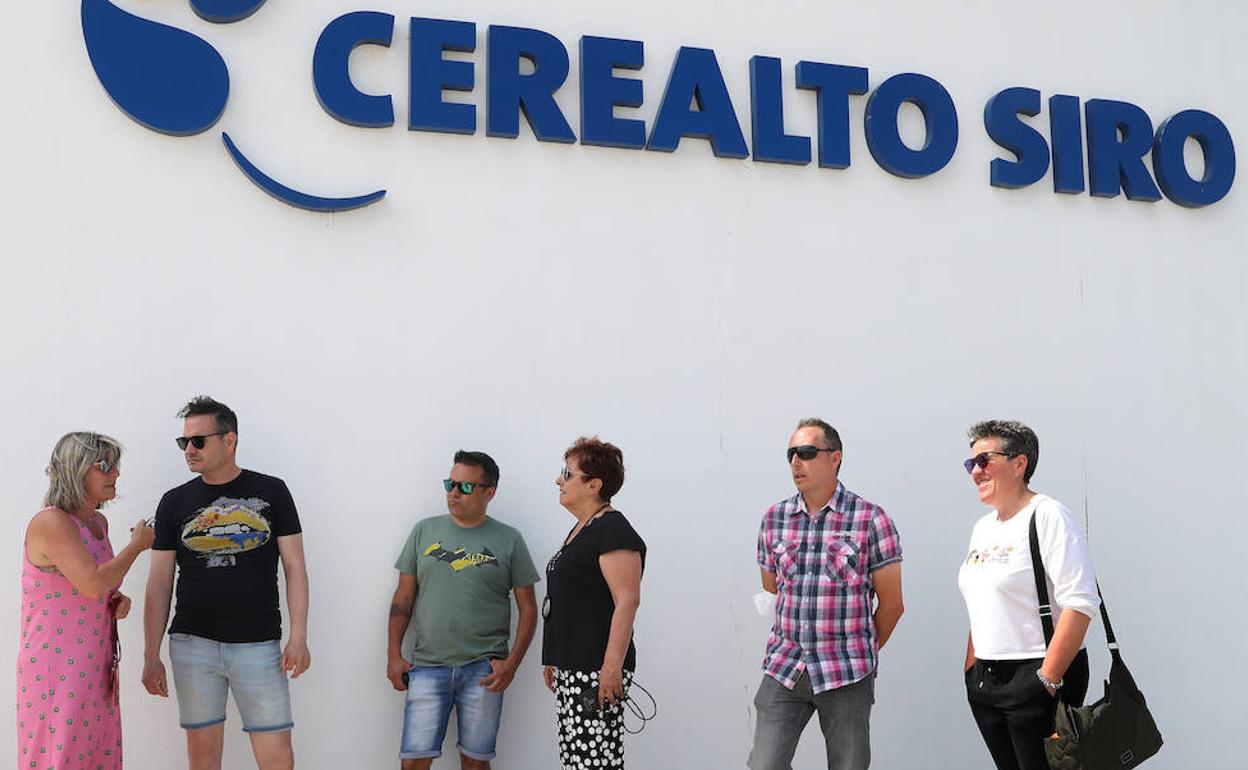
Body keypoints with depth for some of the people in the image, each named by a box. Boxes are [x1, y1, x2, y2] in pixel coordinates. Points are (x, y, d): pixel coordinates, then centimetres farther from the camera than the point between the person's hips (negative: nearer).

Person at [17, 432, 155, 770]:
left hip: (96, 664, 8)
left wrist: (118, 601, 4)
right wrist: (136, 545, -12)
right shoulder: (50, 522, -16)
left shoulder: (98, 522, 11)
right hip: (56, 670, -8)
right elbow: (92, 583, -25)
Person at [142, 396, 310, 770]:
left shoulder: (271, 491, 3)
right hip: (193, 644, 2)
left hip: (258, 644, -1)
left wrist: (299, 636, -6)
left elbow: (294, 567, 2)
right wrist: (151, 655, 3)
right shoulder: (175, 502, 6)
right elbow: (159, 583, 8)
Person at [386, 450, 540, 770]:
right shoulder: (425, 531, 9)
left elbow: (528, 609, 5)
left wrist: (512, 663, -5)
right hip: (426, 665, 1)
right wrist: (394, 655, 5)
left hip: (483, 670, -1)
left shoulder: (509, 540, 4)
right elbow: (403, 599, 12)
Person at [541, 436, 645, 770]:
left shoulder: (613, 532, -13)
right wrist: (553, 661, 22)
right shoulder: (580, 529, 18)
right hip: (570, 669, 10)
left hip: (595, 671, -10)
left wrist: (612, 668, -24)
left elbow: (627, 601, -20)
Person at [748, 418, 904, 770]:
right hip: (784, 668, 3)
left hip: (847, 675, -3)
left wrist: (862, 652, 9)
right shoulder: (774, 517, 7)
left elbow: (891, 604, 1)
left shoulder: (870, 519, -5)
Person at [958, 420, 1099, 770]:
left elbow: (1079, 604, -18)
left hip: (1034, 678, -7)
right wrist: (970, 670, 13)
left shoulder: (1047, 516, -10)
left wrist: (1047, 681, -20)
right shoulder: (983, 527, 15)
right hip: (984, 681, 7)